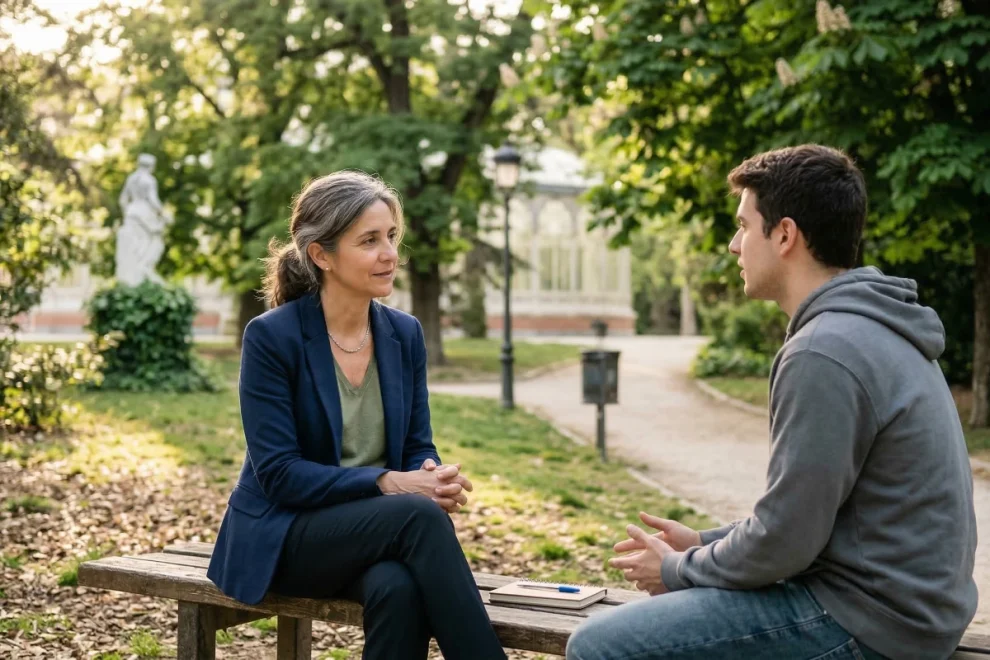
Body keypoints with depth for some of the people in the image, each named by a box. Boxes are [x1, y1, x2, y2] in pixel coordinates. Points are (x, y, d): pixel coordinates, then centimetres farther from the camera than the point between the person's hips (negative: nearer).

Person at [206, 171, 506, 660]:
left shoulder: (405, 334, 4)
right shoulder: (271, 336, -13)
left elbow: (418, 447, 7)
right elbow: (277, 471, -17)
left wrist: (435, 480, -18)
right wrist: (387, 483, -26)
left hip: (379, 529, 4)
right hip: (283, 534, -4)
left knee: (398, 587, -34)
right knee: (419, 515, -33)